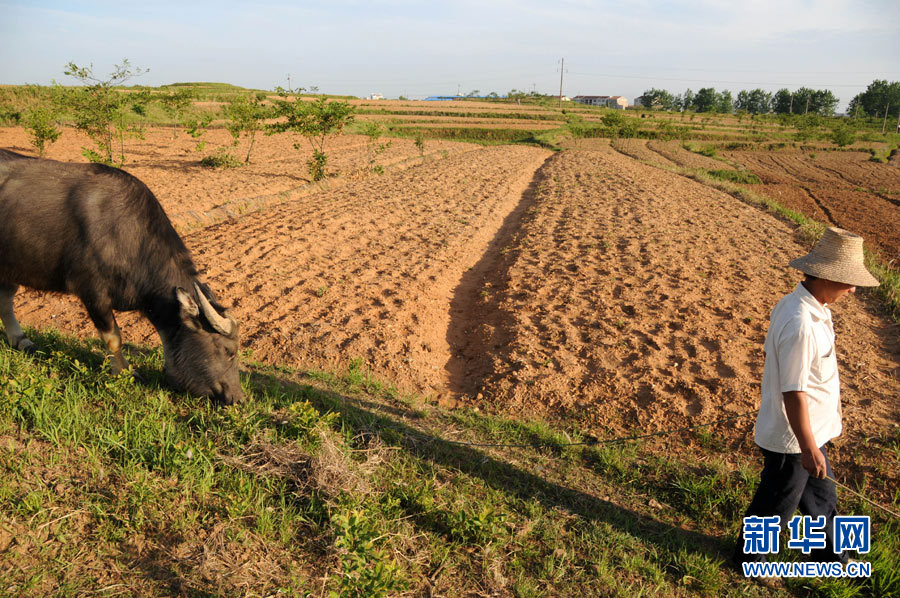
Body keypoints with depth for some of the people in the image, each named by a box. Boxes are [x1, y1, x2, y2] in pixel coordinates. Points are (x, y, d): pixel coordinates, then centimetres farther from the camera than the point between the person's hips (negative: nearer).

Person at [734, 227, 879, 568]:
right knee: (778, 504, 13)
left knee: (820, 496, 28)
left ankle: (828, 555, 50)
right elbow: (793, 392, -29)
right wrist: (808, 448, -21)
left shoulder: (803, 306, -1)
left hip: (813, 428, 9)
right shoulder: (801, 325, -32)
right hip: (793, 438, -9)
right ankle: (748, 559, 36)